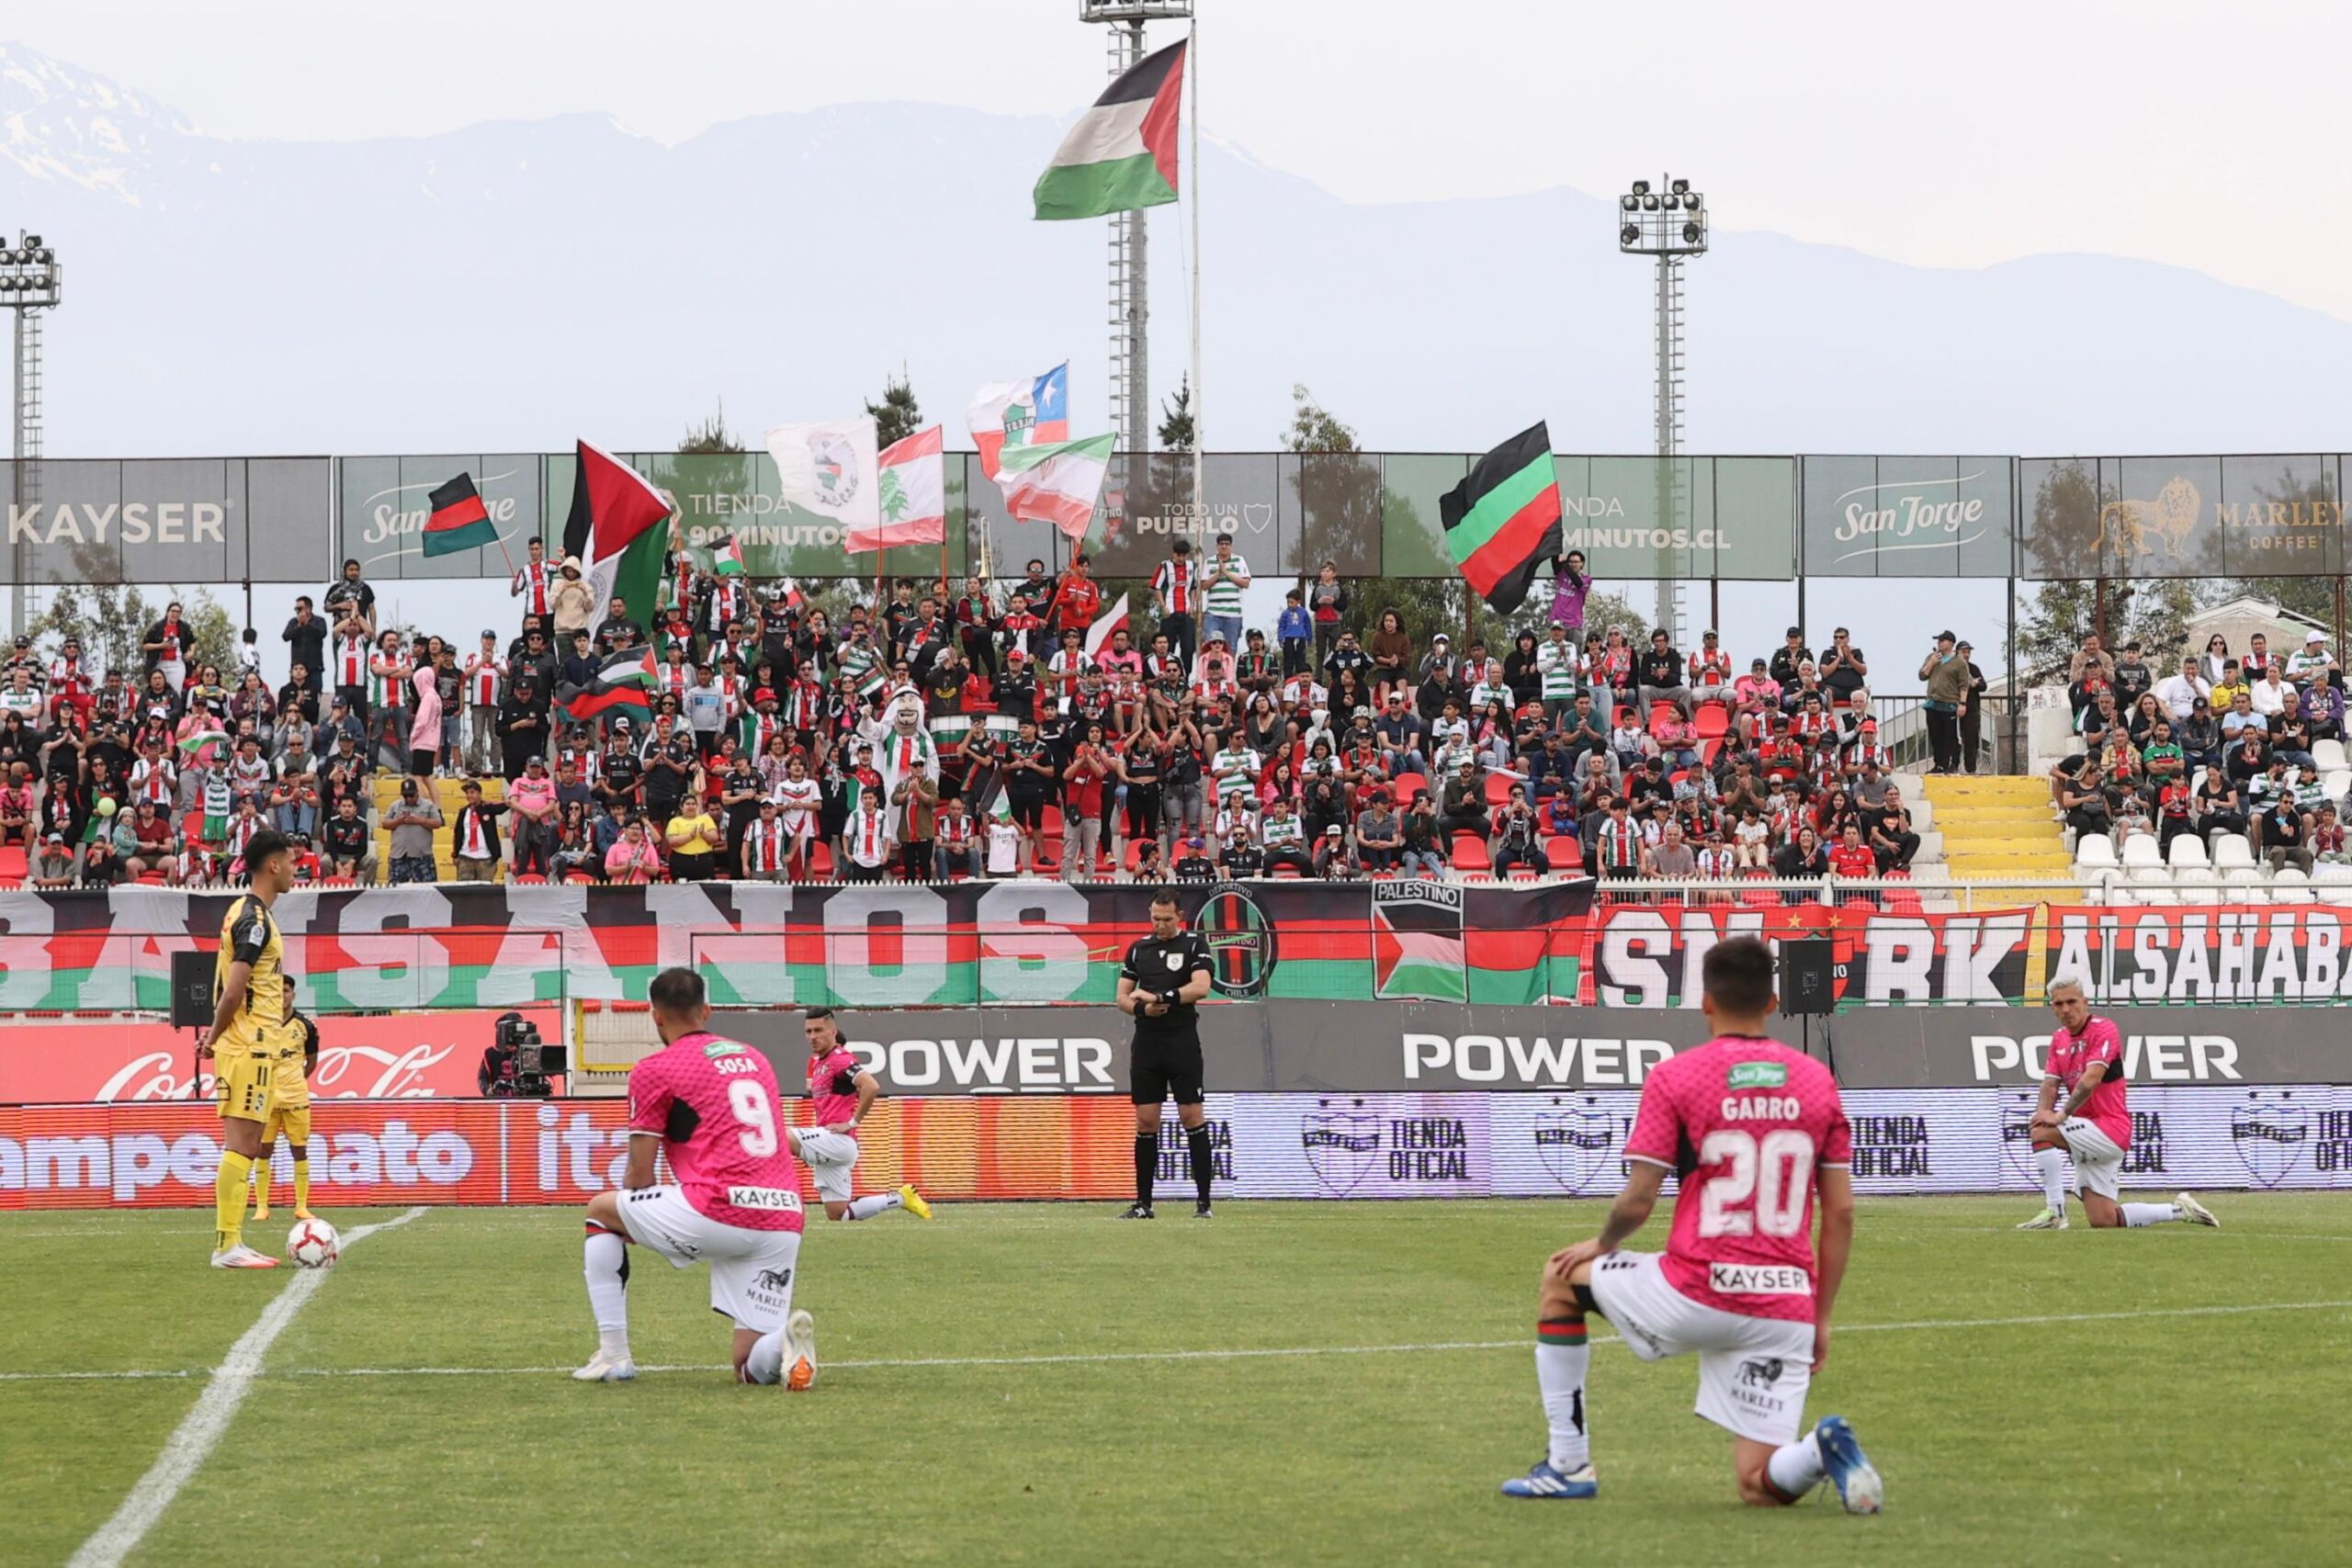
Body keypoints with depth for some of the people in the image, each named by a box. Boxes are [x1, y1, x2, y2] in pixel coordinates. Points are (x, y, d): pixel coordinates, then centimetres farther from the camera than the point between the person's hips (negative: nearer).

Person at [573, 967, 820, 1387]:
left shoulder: (654, 1070, 4)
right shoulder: (755, 1058, 22)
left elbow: (640, 1176, 6)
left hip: (718, 1211, -6)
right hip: (784, 1222, 6)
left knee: (600, 1210, 20)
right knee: (752, 1369, 12)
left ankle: (612, 1356, 12)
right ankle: (788, 1341, -25)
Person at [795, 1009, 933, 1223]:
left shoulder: (841, 1059, -10)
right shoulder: (816, 1061, 18)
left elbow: (871, 1086, -26)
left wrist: (852, 1123, -20)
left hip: (838, 1140, -10)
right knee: (837, 1215, 11)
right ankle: (899, 1198, 21)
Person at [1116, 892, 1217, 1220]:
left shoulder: (1193, 945, 0)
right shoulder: (1139, 949, 13)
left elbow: (1200, 987, -14)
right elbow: (1122, 997, 12)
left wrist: (1159, 997, -18)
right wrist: (1142, 1008, -9)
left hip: (1182, 1042, -4)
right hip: (1146, 1042, 4)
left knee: (1191, 1116, -6)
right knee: (1145, 1121, 3)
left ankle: (1203, 1200, -4)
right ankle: (1143, 1202, 7)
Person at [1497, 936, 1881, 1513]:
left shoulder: (1674, 1077, -3)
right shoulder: (1817, 1081, 8)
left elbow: (1636, 1203, -5)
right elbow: (1841, 1213, 7)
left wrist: (1601, 1245, 17)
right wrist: (1821, 1320, 15)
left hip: (1695, 1294, -3)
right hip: (1787, 1309, 3)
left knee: (1561, 1277, 25)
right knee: (1759, 1487, 10)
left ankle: (1568, 1464, 22)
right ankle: (1821, 1449, -24)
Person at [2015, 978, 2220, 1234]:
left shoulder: (2104, 1029, -10)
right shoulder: (2059, 1038, 14)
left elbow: (2091, 1078, -23)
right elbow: (2051, 1083, 4)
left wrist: (2062, 1114, -30)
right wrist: (2043, 1111, -17)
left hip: (2110, 1128, -8)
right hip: (2091, 1137, 8)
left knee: (2042, 1132, -26)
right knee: (2104, 1222, 3)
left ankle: (2055, 1212, -24)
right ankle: (2180, 1210, 19)